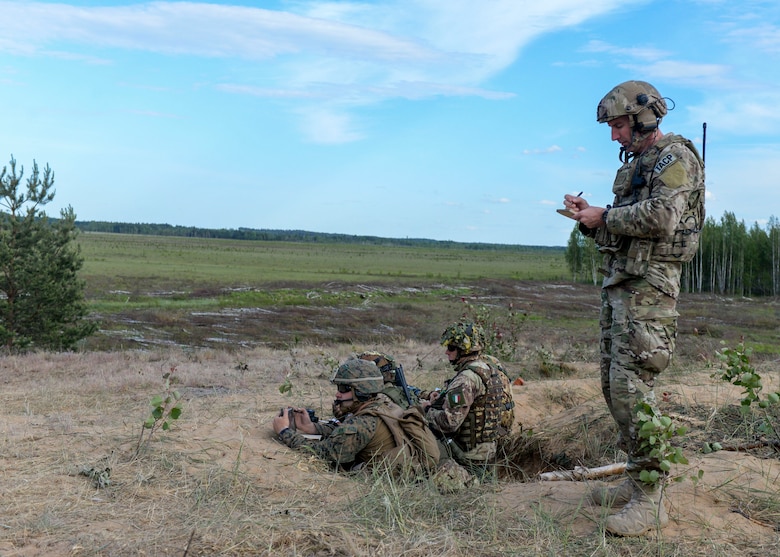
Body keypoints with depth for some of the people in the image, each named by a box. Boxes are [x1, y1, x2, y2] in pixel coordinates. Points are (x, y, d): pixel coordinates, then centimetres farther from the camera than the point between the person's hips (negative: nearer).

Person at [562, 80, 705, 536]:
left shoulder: (676, 157, -6)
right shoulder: (635, 164, 22)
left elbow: (661, 218, -22)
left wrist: (605, 217, -11)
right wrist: (589, 215, 7)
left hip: (649, 286, -10)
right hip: (618, 282, 10)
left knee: (632, 387, -14)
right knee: (615, 385, 11)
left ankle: (650, 499, -8)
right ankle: (637, 478, 21)